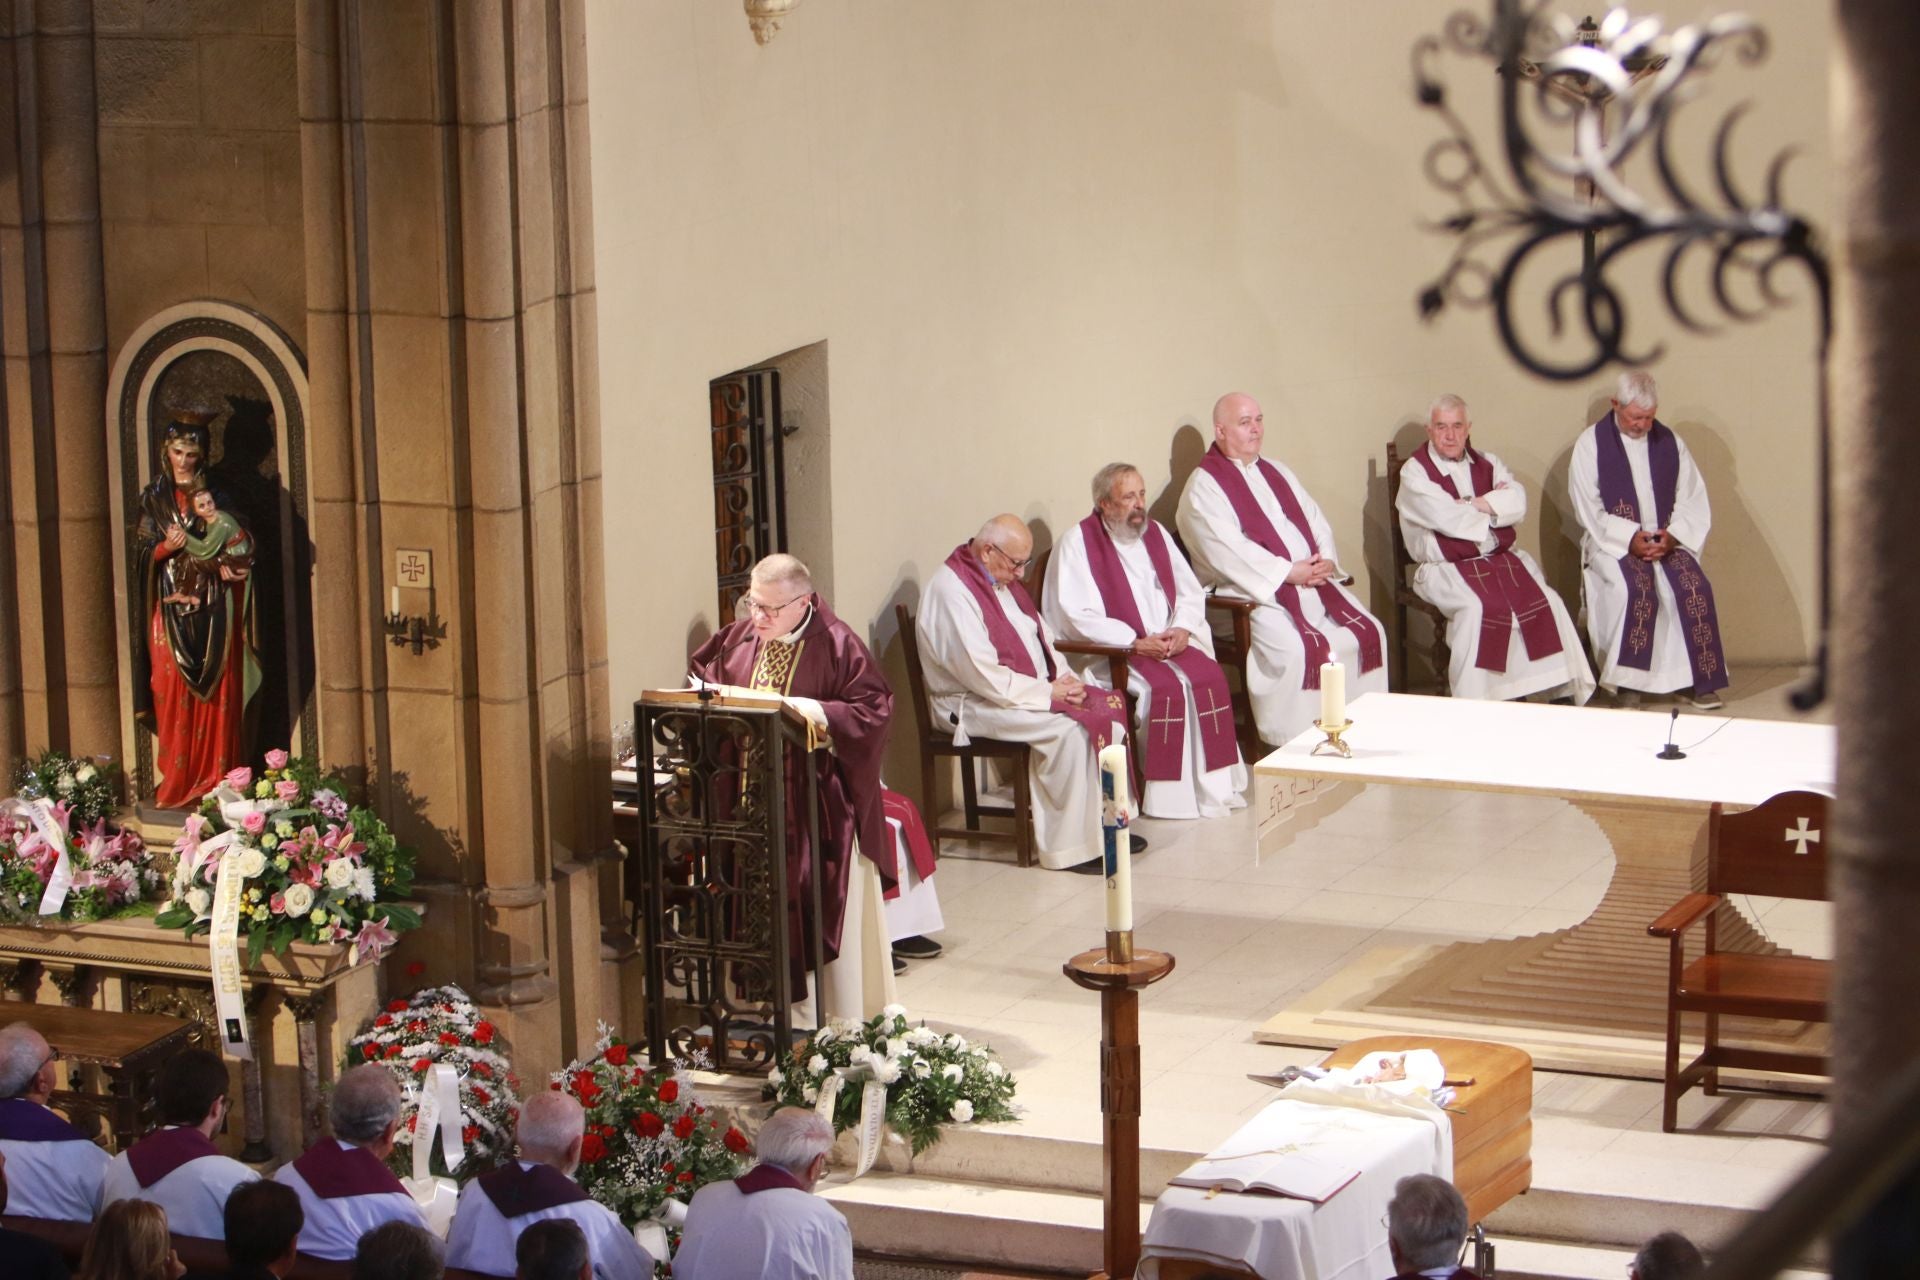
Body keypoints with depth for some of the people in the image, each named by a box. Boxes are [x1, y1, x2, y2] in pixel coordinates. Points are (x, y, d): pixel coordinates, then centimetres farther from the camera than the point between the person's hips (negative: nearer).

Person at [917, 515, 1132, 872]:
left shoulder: (1001, 579, 11)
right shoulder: (952, 591, -20)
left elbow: (1039, 636, 18)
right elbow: (983, 675, -25)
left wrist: (1064, 678, -1)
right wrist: (1047, 692, -20)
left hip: (1033, 688, 10)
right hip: (972, 705, -10)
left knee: (1110, 706, -5)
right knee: (1069, 728, -28)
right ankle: (1071, 845, -21)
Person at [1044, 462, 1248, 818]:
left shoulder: (1155, 533, 14)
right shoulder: (1078, 542, -6)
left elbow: (1191, 592, 16)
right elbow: (1077, 616, -14)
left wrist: (1182, 629, -6)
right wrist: (1135, 642, -21)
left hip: (1170, 644, 6)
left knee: (1210, 677, -20)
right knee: (1164, 687, -29)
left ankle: (1213, 784, -14)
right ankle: (1171, 794, -21)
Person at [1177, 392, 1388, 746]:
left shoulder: (1277, 474, 21)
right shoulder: (1204, 486, -5)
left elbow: (1316, 522, 17)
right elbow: (1226, 550, -17)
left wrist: (1325, 561, -6)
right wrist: (1287, 572, -20)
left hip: (1312, 582, 8)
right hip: (1251, 592, -7)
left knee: (1368, 634, -8)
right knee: (1298, 649, -30)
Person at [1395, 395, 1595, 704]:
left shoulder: (1486, 464, 15)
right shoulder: (1414, 472, -1)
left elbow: (1518, 502, -2)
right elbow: (1448, 520, -14)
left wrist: (1473, 505, -13)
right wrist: (1495, 506, -1)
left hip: (1500, 557, 5)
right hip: (1446, 567, -5)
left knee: (1545, 600, -19)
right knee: (1479, 607, -33)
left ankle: (1561, 690, -13)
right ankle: (1474, 702, -28)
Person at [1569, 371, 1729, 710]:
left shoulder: (1669, 442, 10)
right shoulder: (1590, 444, 0)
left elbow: (1692, 500, 7)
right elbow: (1589, 511, -5)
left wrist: (1673, 535, -12)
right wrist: (1630, 539, -18)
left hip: (1666, 541, 3)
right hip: (1610, 543, -3)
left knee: (1694, 585, -26)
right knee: (1636, 587, -34)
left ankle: (1697, 681, -18)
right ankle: (1628, 683, -26)